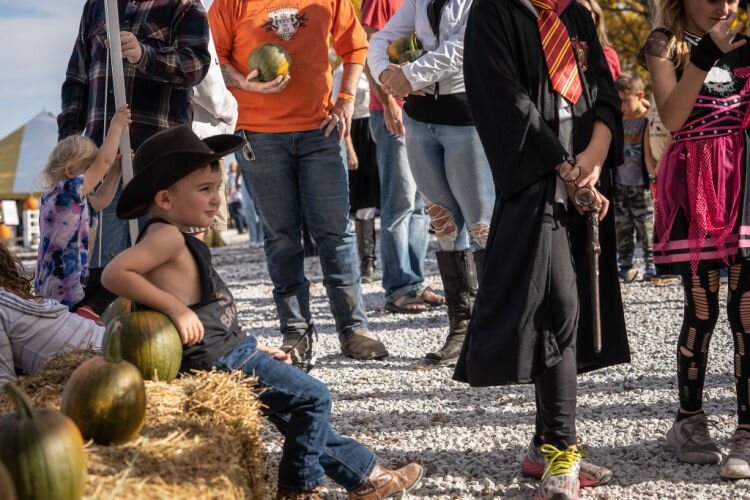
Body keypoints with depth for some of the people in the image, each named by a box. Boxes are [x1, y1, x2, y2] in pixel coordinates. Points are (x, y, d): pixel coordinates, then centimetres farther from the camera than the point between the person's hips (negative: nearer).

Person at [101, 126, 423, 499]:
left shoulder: (182, 242, 16)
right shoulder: (166, 236, -15)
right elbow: (114, 274, -28)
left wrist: (253, 350, 20)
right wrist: (175, 307, -29)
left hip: (229, 351, 11)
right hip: (218, 361, -11)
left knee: (301, 410, 19)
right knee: (312, 396, -2)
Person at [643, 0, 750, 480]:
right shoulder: (665, 43, 3)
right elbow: (672, 118, -11)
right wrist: (705, 54, -17)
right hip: (694, 180, -2)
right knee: (702, 308, 1)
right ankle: (689, 420, 18)